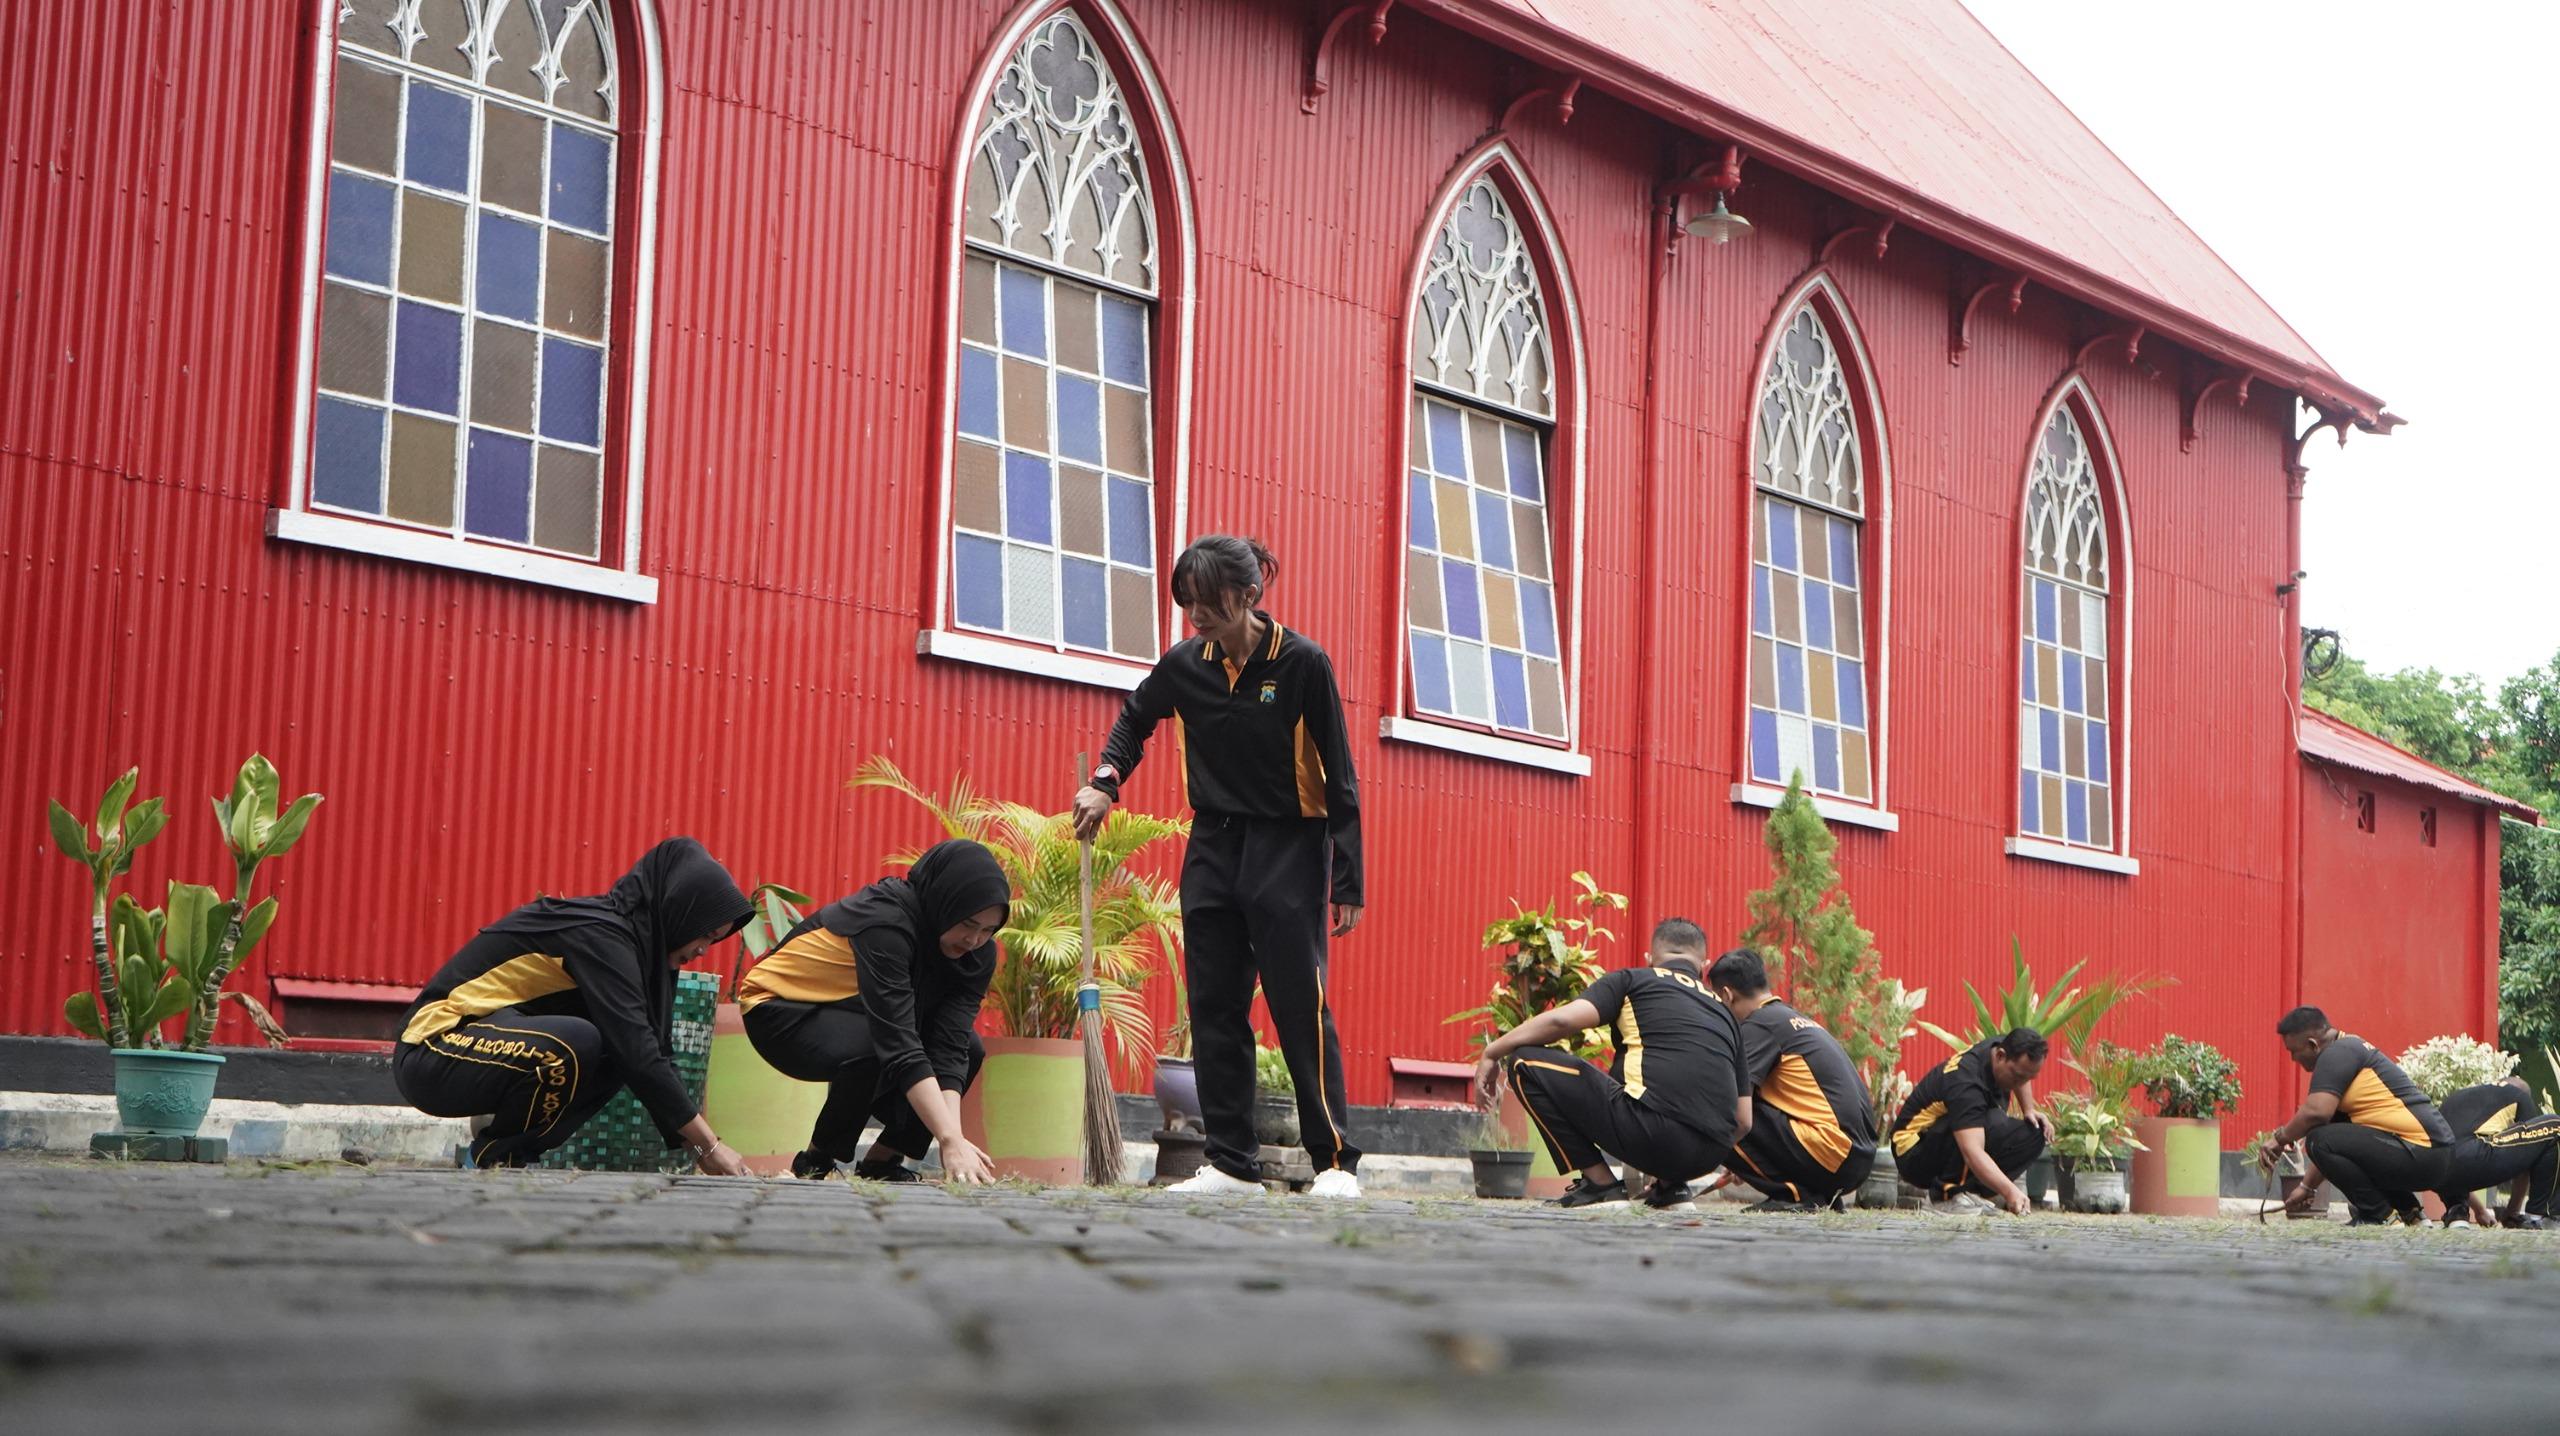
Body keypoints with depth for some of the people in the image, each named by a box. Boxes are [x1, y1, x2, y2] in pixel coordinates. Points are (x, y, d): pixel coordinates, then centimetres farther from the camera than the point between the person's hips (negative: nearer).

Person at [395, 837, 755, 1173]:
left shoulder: (619, 933, 10)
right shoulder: (600, 935, -19)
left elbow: (649, 1051, 12)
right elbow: (638, 1054, -26)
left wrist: (696, 1148, 6)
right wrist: (709, 1146, -21)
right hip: (432, 1051, -9)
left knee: (614, 1056, -2)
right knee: (574, 1042, -32)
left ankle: (513, 1154, 0)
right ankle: (491, 1158, -10)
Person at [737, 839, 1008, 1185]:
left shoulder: (978, 954, -12)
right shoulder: (886, 920, -34)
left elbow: (949, 1046, -21)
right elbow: (899, 1045, -42)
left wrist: (953, 1135, -36)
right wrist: (951, 1142, -50)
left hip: (846, 1012, 7)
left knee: (969, 1048, -10)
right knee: (873, 1051, -35)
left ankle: (883, 1161, 0)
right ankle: (816, 1163, -11)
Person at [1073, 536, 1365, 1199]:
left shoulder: (1302, 663, -13)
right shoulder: (1185, 664, 0)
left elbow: (1339, 776, -10)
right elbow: (1135, 720, 22)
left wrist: (1347, 882, -12)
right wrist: (1105, 784, 6)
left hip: (1289, 851, -5)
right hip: (1213, 847, 5)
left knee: (1300, 1006, -8)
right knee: (1215, 1008, 4)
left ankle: (1336, 1162, -2)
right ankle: (1231, 1164, 9)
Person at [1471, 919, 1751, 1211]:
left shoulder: (1633, 980, 12)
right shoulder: (1724, 1012, 25)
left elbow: (1561, 1020, -6)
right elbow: (1743, 1123, 22)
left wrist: (1492, 1053, 6)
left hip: (1655, 1132, -6)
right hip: (1708, 1158, 7)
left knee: (1528, 1064, 7)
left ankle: (1600, 1185, 5)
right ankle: (1670, 1186, 17)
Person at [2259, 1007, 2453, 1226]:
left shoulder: (2337, 1053, -9)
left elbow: (2316, 1112, -23)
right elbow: (2333, 1145, 28)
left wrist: (2280, 1138, -6)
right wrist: (2307, 1186, 31)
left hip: (2419, 1153, -10)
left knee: (2320, 1140, -18)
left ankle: (2381, 1215, -6)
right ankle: (2408, 1211, 19)